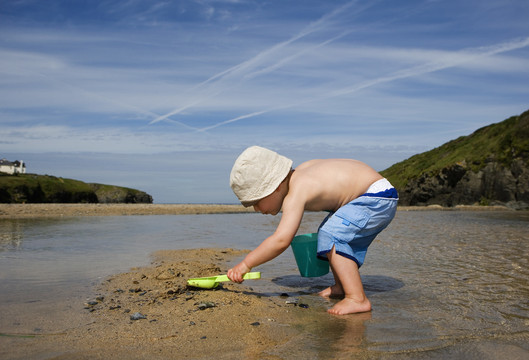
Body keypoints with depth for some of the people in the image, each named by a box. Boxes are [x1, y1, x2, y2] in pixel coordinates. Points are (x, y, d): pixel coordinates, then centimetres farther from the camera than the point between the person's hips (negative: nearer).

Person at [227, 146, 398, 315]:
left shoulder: (296, 194, -27)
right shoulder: (299, 173, 2)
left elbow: (281, 240, -34)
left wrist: (245, 264, -26)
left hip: (378, 197, -11)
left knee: (332, 237, -22)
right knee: (328, 233, 21)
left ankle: (358, 299, -19)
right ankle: (342, 287, 30)